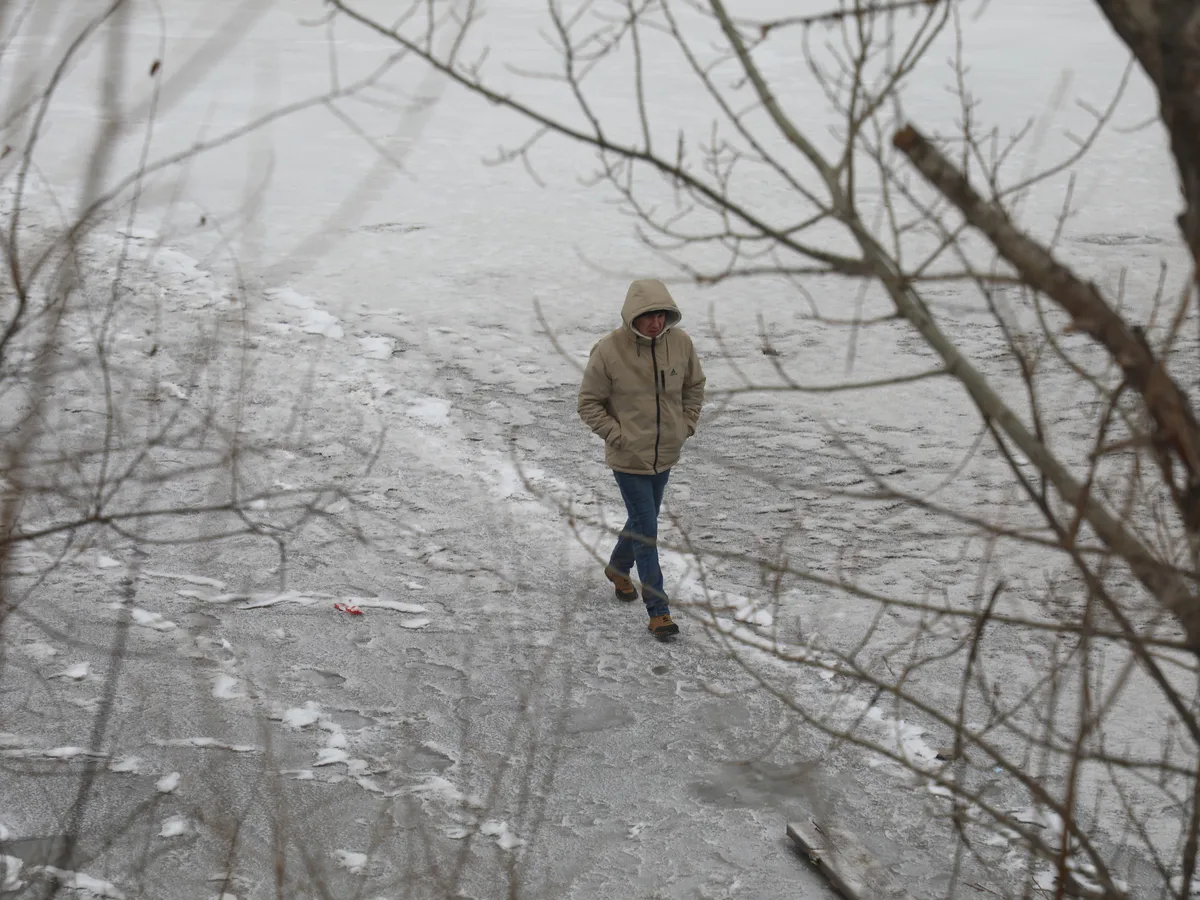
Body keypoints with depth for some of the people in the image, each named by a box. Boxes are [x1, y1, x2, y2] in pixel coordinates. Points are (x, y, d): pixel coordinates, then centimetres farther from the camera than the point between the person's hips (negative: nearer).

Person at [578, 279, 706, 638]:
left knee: (643, 522, 23)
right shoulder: (609, 350, -19)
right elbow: (589, 403, -8)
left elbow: (694, 386, 12)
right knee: (646, 531, -4)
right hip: (629, 459, -5)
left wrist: (687, 424, 3)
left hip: (665, 455, 5)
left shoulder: (680, 343, -8)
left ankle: (618, 568, 51)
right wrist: (616, 434, -14)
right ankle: (658, 611, 3)